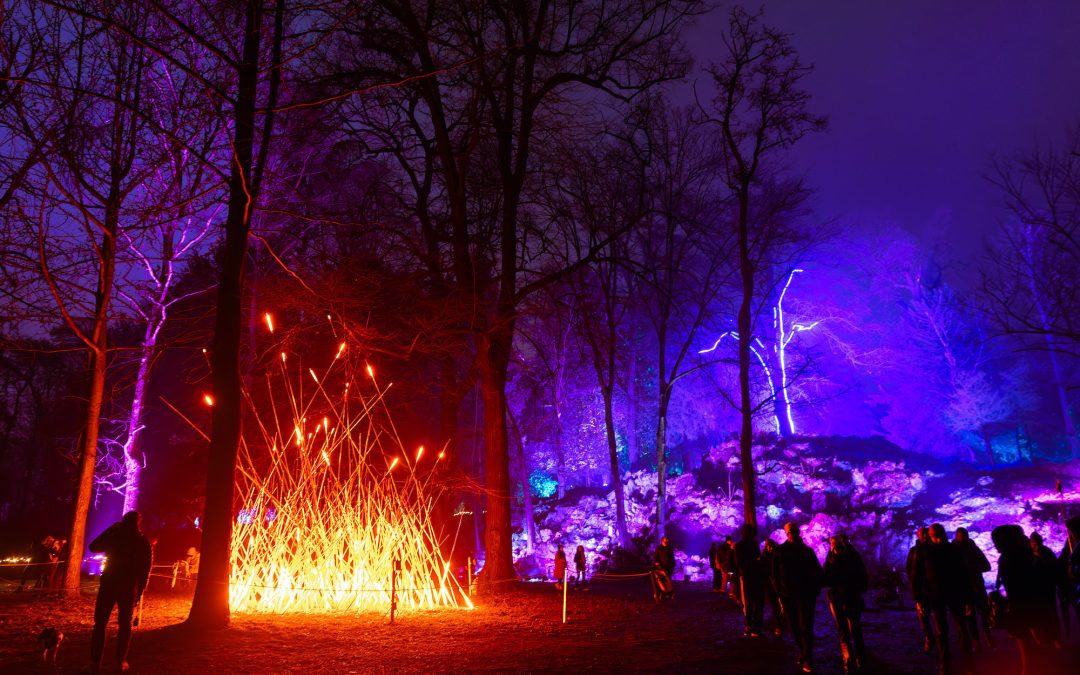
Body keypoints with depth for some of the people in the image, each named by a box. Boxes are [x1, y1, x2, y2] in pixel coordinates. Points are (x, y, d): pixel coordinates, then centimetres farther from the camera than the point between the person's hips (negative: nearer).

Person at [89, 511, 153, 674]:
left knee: (100, 623, 5)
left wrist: (111, 529, 10)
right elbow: (146, 569, -1)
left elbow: (93, 547, 10)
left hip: (109, 584, -1)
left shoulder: (114, 536, -4)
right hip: (129, 587, 1)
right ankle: (121, 661, 6)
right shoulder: (143, 542, -1)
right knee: (125, 624, 11)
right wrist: (140, 591, 7)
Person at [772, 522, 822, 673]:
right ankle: (803, 654, 22)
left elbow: (817, 572, 5)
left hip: (805, 595, -1)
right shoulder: (780, 551, 1)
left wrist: (815, 591, -3)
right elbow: (775, 574, 3)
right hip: (788, 595, 1)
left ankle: (807, 660, -1)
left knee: (805, 628, -5)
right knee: (795, 628, 8)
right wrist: (779, 592, -3)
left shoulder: (808, 551, 2)